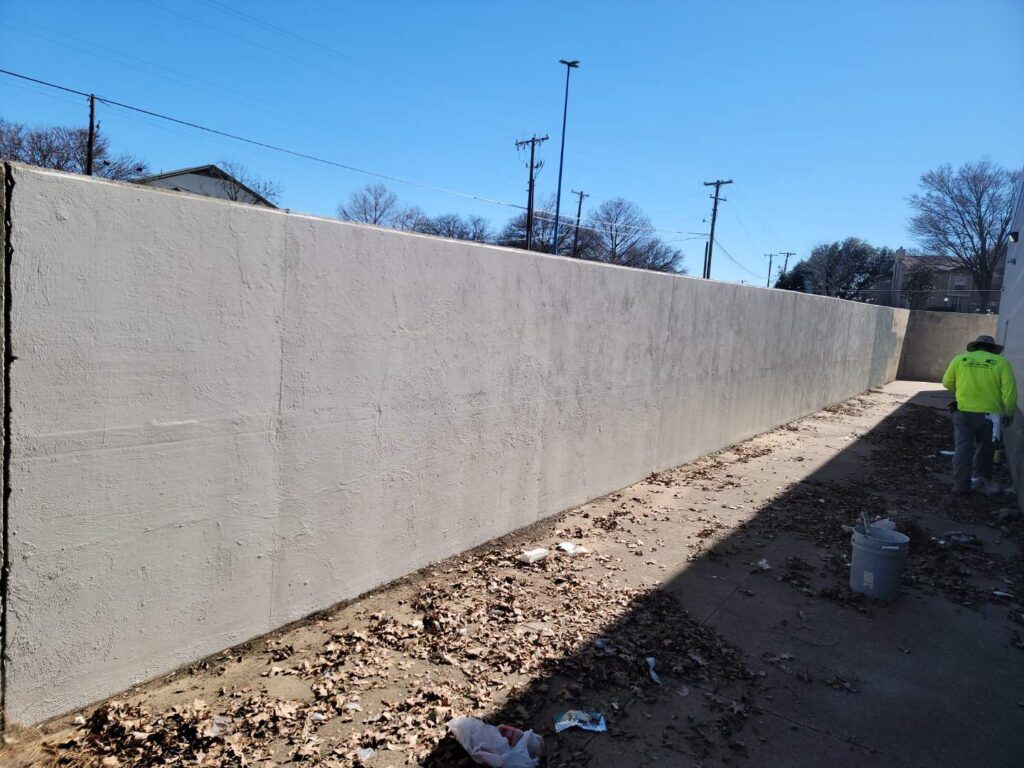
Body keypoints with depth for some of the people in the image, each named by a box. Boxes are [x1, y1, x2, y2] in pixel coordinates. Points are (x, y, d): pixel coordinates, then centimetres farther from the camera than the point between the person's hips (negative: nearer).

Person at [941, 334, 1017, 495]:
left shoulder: (959, 359, 5)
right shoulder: (1001, 362, 0)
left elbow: (947, 383, 10)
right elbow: (1009, 388, -7)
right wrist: (1009, 412, 0)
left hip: (963, 411, 0)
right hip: (989, 413, 0)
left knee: (963, 448, 3)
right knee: (984, 447, 18)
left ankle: (961, 484, 2)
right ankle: (985, 479, 31)